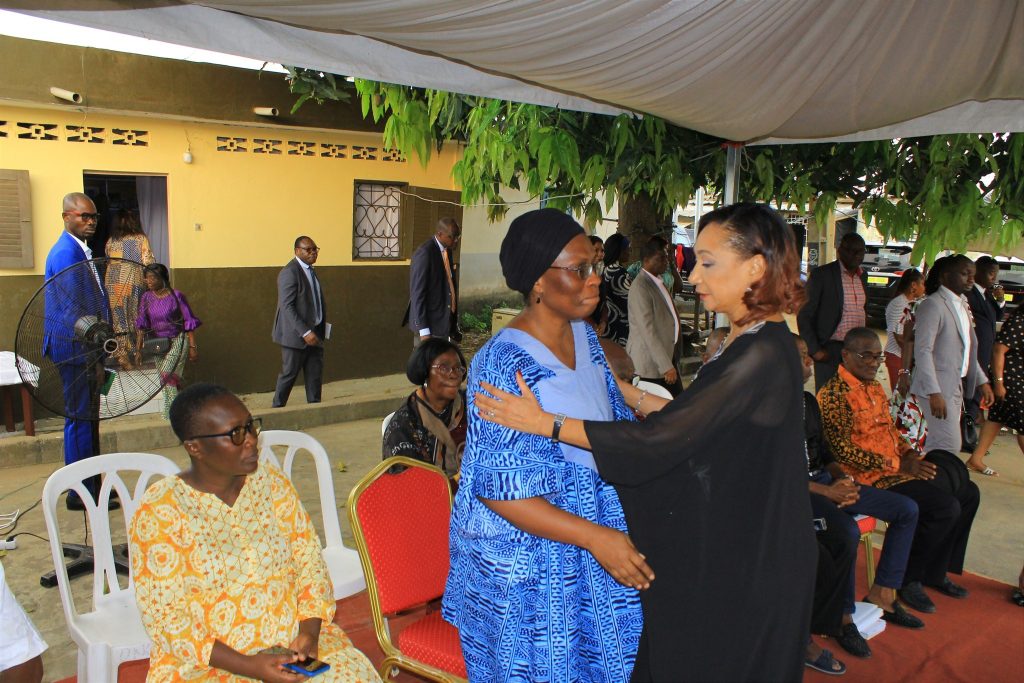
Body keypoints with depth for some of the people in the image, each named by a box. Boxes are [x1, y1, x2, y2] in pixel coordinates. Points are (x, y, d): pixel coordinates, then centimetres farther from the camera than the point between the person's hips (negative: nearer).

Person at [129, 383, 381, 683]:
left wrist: (309, 630, -13)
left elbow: (308, 557, 3)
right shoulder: (158, 510, -10)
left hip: (293, 641, 2)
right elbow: (165, 617, -10)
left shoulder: (271, 481, 1)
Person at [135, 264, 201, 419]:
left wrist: (193, 346, -11)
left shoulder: (176, 296, -15)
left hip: (177, 340, -4)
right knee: (169, 377, 12)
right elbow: (141, 325, -2)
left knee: (166, 373, -17)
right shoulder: (146, 297, -3)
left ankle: (173, 411, -6)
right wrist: (138, 349, -6)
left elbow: (189, 322, -10)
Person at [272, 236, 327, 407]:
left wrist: (321, 329, 14)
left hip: (314, 334, 8)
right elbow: (287, 307, -21)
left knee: (315, 375, 9)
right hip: (296, 335, -8)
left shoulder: (310, 271, 13)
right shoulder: (289, 272, -15)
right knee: (289, 374, 3)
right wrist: (305, 332, -24)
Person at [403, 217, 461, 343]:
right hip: (430, 324, -8)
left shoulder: (447, 250, 11)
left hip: (445, 322, 8)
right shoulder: (424, 253, -15)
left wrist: (454, 323, 16)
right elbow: (417, 293, -18)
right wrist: (423, 331, -21)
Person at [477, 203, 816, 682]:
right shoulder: (742, 340, 5)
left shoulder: (764, 354, -25)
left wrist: (545, 423, -25)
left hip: (747, 569, -9)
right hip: (720, 548, 9)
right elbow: (687, 419, 11)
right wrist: (624, 391, 12)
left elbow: (663, 439, -28)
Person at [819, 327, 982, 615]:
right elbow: (843, 449, -21)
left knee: (968, 492, 8)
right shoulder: (834, 394, -17)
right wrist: (898, 465, -19)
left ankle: (935, 571, 17)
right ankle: (906, 579, -2)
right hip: (871, 478, -10)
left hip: (898, 467, 10)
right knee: (946, 507, -21)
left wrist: (909, 453, 3)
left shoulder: (874, 386, 14)